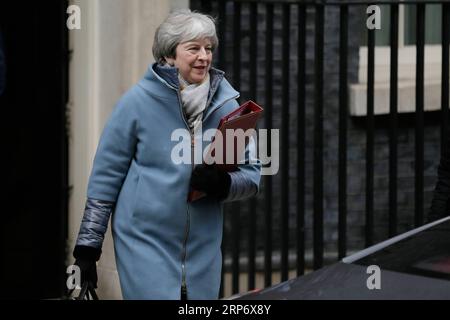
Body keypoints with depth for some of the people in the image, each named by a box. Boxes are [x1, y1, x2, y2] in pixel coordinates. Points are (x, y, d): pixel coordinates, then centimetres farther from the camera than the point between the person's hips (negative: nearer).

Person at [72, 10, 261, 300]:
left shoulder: (226, 104, 2)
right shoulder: (139, 101, -6)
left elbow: (252, 175, 5)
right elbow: (106, 175, -2)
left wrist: (223, 185, -18)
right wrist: (88, 244, -2)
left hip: (202, 246, 4)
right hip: (145, 241, -4)